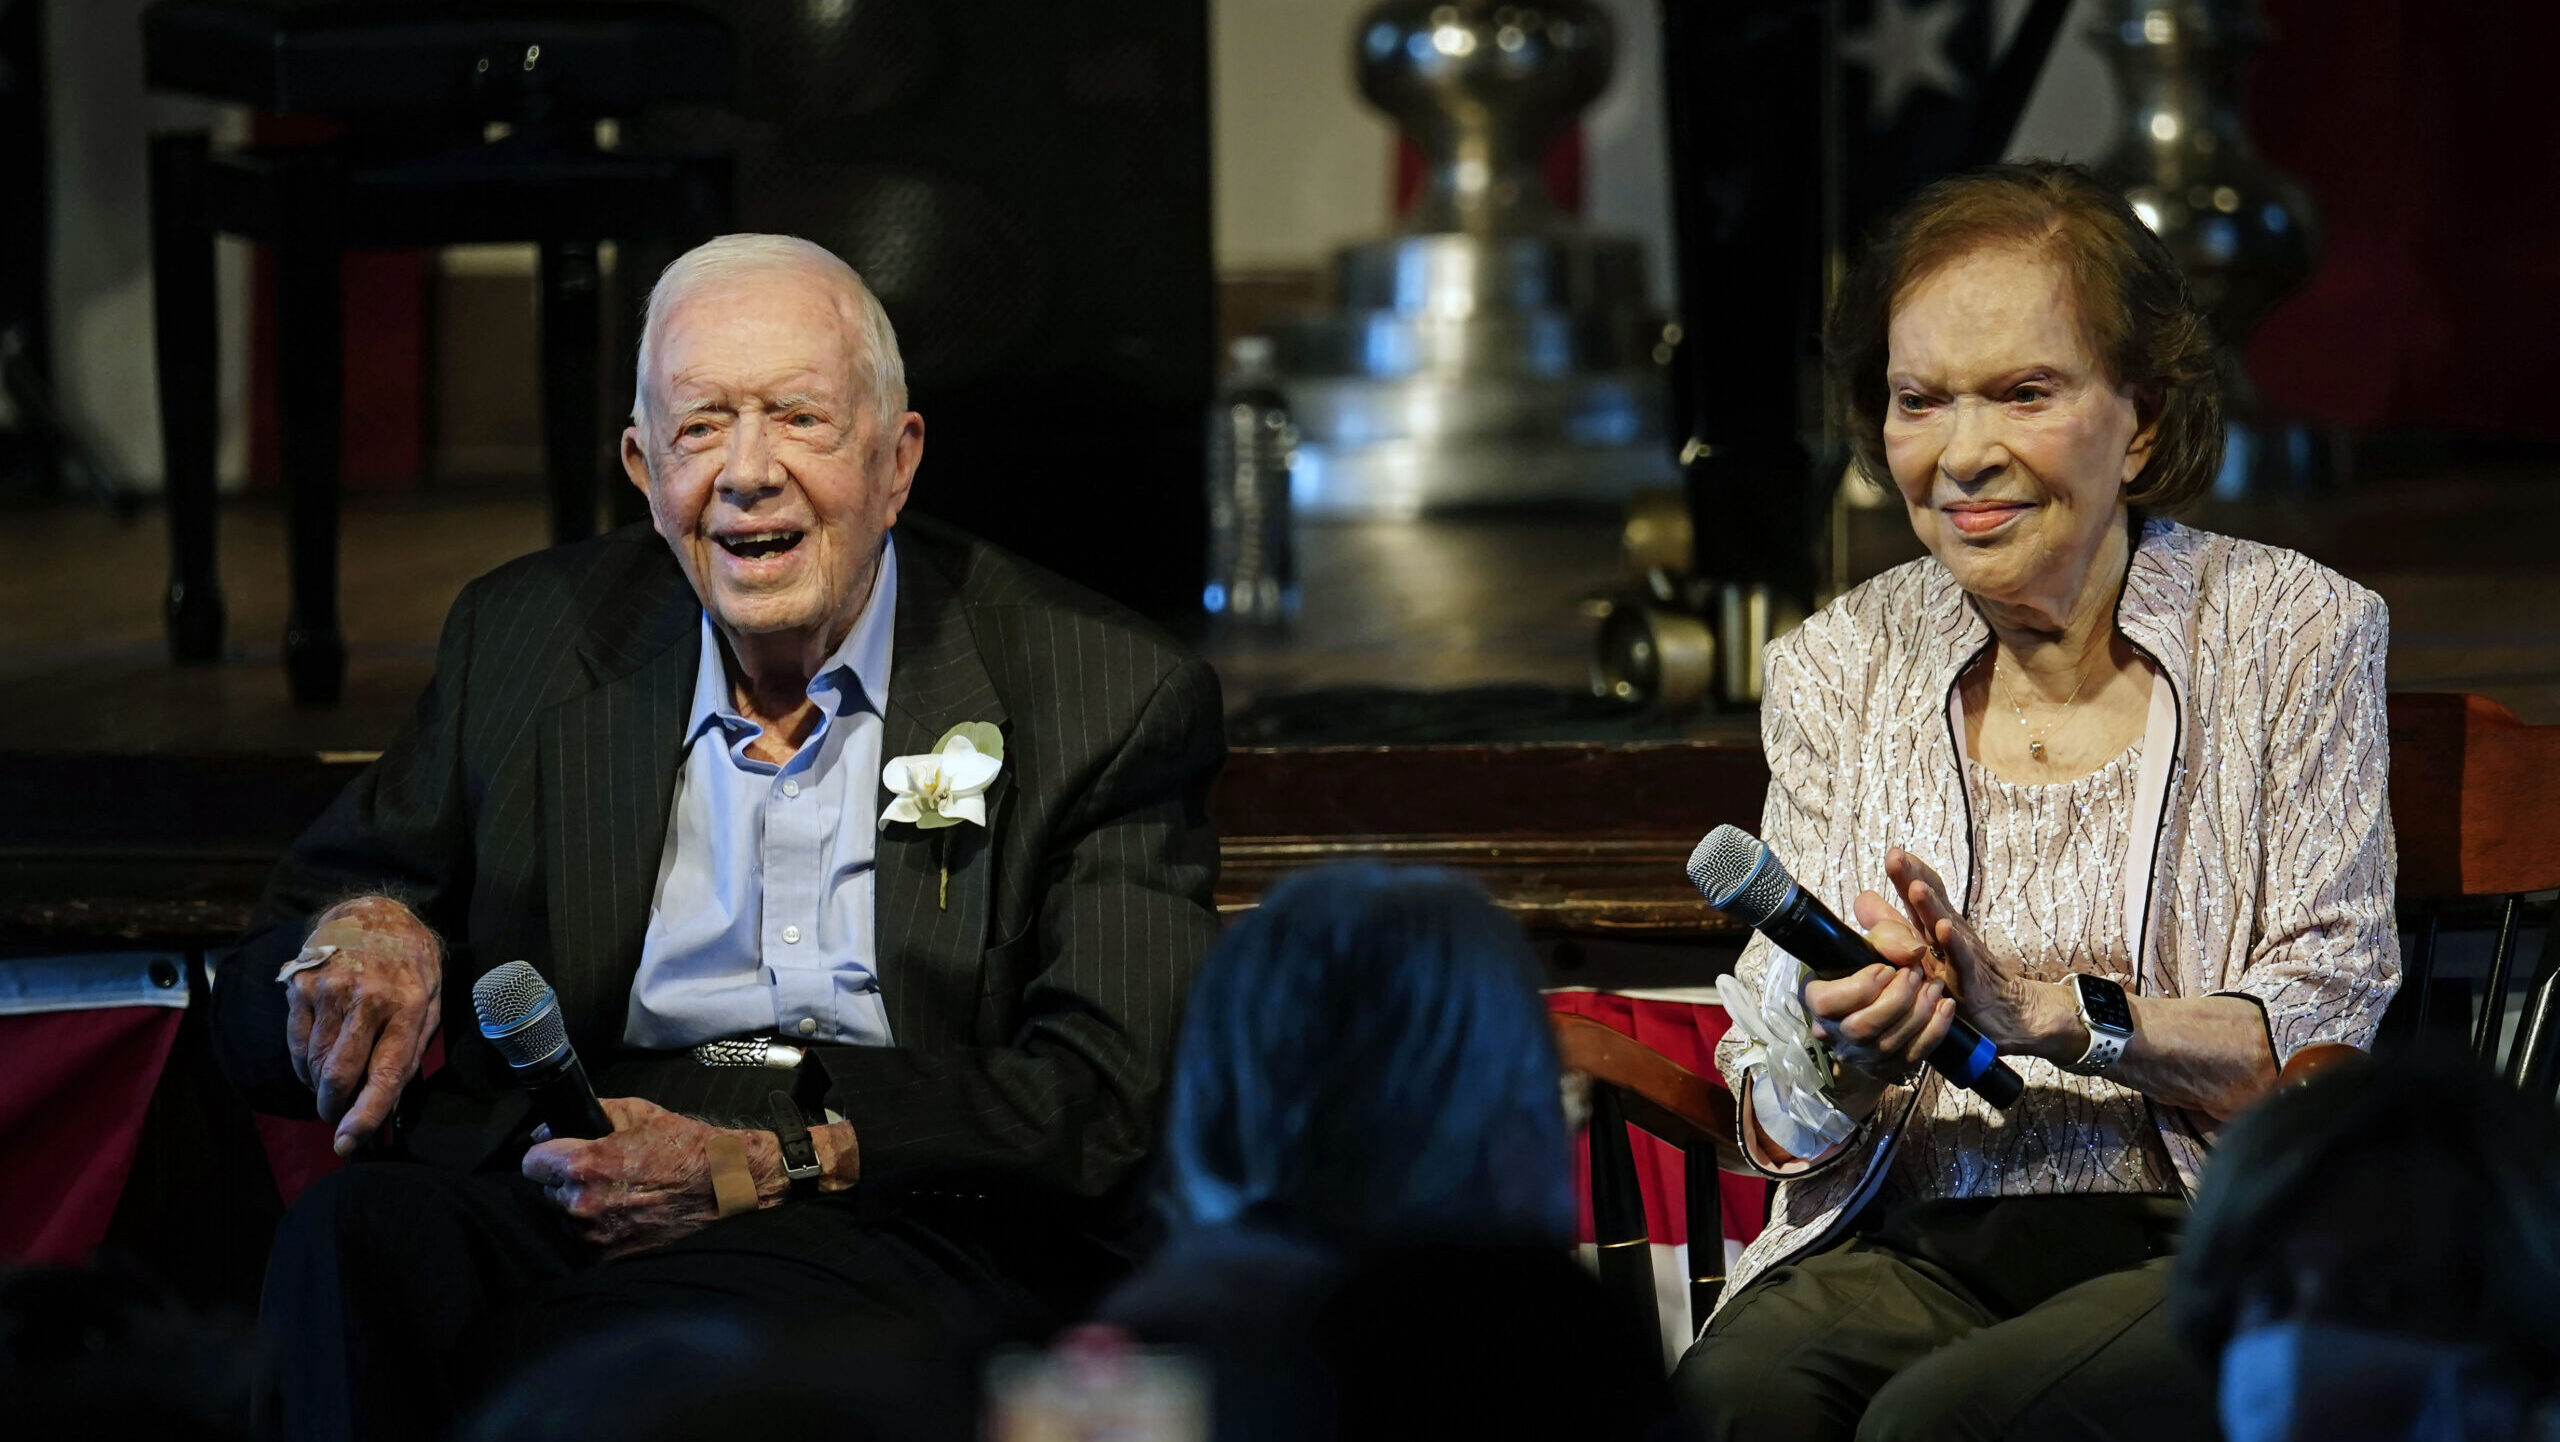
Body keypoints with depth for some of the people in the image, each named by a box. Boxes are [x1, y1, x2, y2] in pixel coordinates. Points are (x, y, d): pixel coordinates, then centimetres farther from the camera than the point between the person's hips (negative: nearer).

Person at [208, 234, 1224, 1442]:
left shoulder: (1108, 697, 6)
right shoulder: (524, 640, 17)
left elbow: (1109, 1099, -5)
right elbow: (261, 1015, 19)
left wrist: (769, 1165, -18)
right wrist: (358, 931, -7)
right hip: (557, 1199, 4)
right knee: (353, 1239, -33)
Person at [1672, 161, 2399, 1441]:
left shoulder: (2293, 633, 4)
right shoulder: (1838, 667, 11)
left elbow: (2330, 1043, -3)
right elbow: (1780, 1128, 9)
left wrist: (2045, 1009, -18)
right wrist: (1843, 1058, -16)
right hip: (1915, 1248, 3)